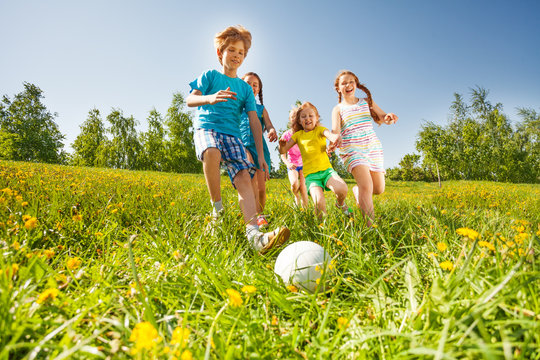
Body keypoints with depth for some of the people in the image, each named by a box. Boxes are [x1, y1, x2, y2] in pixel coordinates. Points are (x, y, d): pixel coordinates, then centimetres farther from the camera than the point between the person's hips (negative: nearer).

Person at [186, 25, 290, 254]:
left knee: (244, 176, -23)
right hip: (206, 127, -2)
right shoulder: (209, 76, 14)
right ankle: (217, 208, -19)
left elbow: (254, 121, 13)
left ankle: (254, 235, -37)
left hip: (232, 134, 3)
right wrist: (210, 98, -24)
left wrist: (260, 154, 4)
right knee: (211, 152, -39)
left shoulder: (245, 88, 19)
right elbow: (190, 100, 0)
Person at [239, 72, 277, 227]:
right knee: (250, 173, -31)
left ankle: (260, 214, 23)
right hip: (242, 144, -2)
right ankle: (254, 214, -29)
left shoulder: (261, 108, 20)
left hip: (260, 146, 3)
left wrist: (272, 131, -21)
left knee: (261, 188, -1)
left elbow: (268, 124, 5)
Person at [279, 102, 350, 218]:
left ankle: (341, 204, 9)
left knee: (342, 189, -28)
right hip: (311, 174, 0)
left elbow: (330, 135, -17)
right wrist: (282, 146, -16)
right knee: (319, 202, -27)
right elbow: (283, 151, 8)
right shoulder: (298, 135, 11)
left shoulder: (320, 130, 6)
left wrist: (334, 137, -42)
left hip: (326, 169, 1)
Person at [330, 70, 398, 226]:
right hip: (352, 149, -4)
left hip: (373, 148, 4)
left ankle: (356, 189, 33)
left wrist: (388, 118, -18)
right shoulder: (338, 109, 5)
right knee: (367, 186, -23)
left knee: (379, 189, 4)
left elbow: (382, 117, 8)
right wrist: (335, 141, -34)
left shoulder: (367, 102, 15)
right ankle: (370, 224, -20)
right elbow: (335, 131, -10)